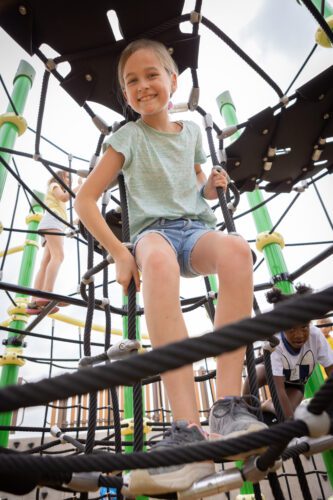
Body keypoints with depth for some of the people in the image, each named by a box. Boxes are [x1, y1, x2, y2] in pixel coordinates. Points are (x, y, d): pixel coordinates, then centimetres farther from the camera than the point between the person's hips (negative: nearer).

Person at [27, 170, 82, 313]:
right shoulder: (54, 185, 15)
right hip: (52, 221, -9)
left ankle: (34, 302, -22)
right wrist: (78, 187, 2)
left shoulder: (59, 192, 40)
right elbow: (64, 197, -6)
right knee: (58, 255, -29)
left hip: (57, 224, 9)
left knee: (45, 263, -9)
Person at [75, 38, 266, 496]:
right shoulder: (129, 137, 6)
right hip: (153, 230, -2)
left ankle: (228, 405, -34)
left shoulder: (191, 131, 18)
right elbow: (85, 200, 1)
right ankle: (188, 429, -44)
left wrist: (212, 186, 5)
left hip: (196, 227, 3)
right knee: (158, 260, -41)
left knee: (235, 248, -35)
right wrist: (119, 252, -10)